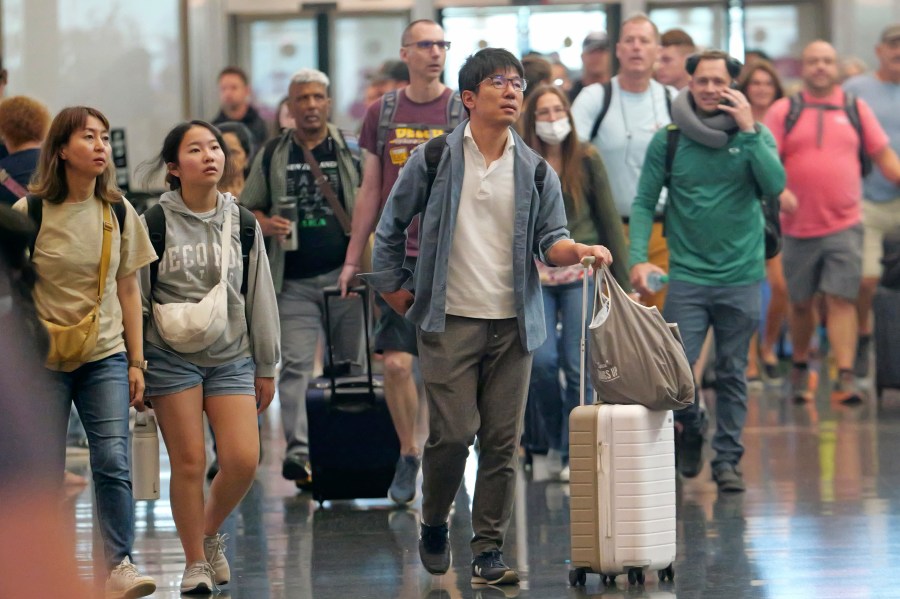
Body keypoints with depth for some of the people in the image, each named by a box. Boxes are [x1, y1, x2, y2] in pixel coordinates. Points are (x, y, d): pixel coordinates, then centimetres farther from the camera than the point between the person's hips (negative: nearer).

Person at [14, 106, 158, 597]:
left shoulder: (119, 212, 4)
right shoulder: (30, 212, -5)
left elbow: (128, 289, 9)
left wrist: (136, 362, 8)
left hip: (105, 357, 2)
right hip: (43, 359, -2)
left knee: (113, 459, -10)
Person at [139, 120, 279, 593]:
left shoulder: (241, 223, 8)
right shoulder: (156, 223, -2)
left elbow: (260, 296, 11)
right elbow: (135, 297, 1)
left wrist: (266, 367, 11)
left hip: (232, 358, 3)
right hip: (171, 356, -3)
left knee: (243, 460, -8)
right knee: (189, 462, -3)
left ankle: (210, 532, 19)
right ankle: (195, 563, 12)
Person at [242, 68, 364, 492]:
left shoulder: (350, 150, 5)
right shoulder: (273, 155, 9)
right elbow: (248, 208, 16)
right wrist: (266, 224, -6)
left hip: (344, 274, 0)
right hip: (294, 281, 0)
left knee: (351, 362, 8)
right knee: (295, 364, -8)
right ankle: (298, 452, -14)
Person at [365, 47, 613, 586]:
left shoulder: (536, 171, 9)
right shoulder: (434, 159, 3)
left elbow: (550, 241, 2)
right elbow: (391, 226, 11)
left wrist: (578, 250, -19)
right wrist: (395, 289, 8)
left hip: (512, 323, 3)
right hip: (450, 322, -2)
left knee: (503, 440, 1)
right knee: (453, 434, -8)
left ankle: (489, 550, 7)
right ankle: (434, 526, 17)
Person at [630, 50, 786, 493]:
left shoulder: (753, 136, 2)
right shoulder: (668, 140, 2)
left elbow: (775, 186, -13)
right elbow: (644, 203, 4)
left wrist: (748, 131, -16)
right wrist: (638, 258, -8)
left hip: (740, 275, 0)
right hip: (687, 274, 0)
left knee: (732, 374, 5)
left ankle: (727, 457, 16)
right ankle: (690, 427, 21)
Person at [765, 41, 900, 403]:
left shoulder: (856, 109, 8)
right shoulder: (784, 111, 3)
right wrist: (779, 190, -21)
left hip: (844, 225, 0)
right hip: (799, 226, 0)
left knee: (842, 300, -10)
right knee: (800, 303, 11)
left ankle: (846, 378, -14)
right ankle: (800, 368, 31)